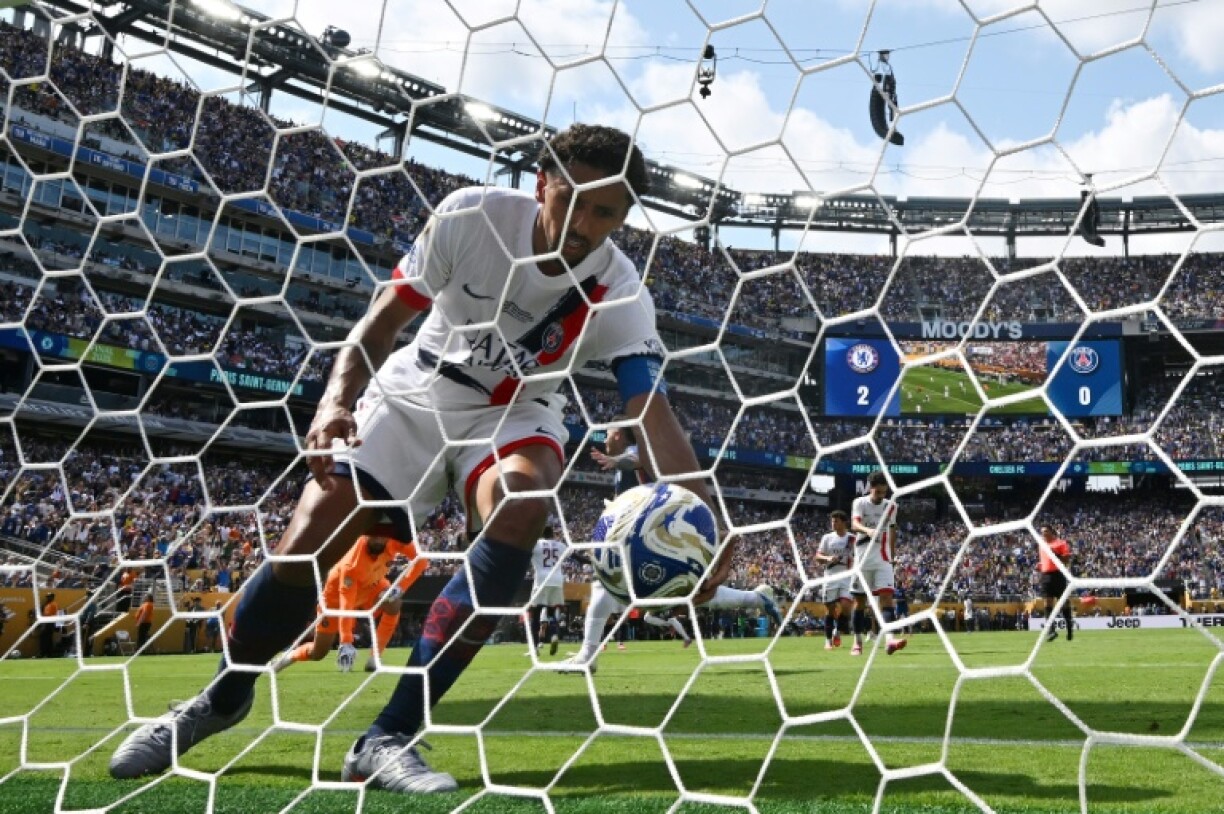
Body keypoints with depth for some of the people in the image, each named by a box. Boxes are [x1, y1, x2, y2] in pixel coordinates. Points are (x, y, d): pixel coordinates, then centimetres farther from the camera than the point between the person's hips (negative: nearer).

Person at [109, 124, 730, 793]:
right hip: (416, 394, 1)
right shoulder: (471, 214, -21)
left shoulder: (620, 295, -22)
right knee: (302, 548, -10)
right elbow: (382, 319, -15)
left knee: (521, 501, -35)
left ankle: (389, 737, -29)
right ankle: (222, 700, 23)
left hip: (514, 414, 0)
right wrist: (336, 399, -32)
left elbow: (656, 414, -32)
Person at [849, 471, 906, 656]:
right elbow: (854, 524, -22)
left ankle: (889, 639, -27)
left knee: (886, 596, -14)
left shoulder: (891, 506, 7)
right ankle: (857, 642, 13)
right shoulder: (860, 503, -4)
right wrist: (867, 530, -44)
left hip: (883, 560, 2)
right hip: (863, 559, -2)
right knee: (860, 600, 4)